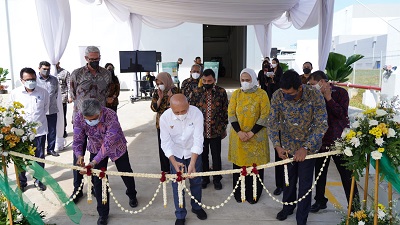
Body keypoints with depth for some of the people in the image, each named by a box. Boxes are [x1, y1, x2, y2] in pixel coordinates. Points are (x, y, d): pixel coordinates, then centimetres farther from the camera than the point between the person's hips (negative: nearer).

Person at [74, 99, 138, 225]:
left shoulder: (110, 116, -40)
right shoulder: (79, 118, -28)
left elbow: (108, 143, -42)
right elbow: (78, 140, -22)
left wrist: (94, 162, -48)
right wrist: (79, 155, -42)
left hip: (116, 147, -2)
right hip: (96, 149, 2)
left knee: (126, 173, 16)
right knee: (98, 180, -3)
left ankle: (132, 195, 48)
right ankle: (103, 213, 17)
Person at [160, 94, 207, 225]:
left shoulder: (197, 113, -28)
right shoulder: (165, 117, -24)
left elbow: (198, 140, -28)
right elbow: (166, 142, -19)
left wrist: (192, 164, -35)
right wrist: (174, 163, -31)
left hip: (193, 152, 0)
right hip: (176, 153, 0)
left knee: (196, 181, 14)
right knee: (177, 184, 5)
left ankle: (196, 207, 40)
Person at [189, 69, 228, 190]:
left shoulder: (221, 92, -4)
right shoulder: (196, 92, -2)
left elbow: (225, 111, 1)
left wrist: (224, 128, 2)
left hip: (216, 130, -1)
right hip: (200, 130, 1)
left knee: (216, 156, 10)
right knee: (203, 155, 13)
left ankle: (217, 179, 28)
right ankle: (204, 178, 31)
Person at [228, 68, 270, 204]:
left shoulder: (262, 94, -5)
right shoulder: (236, 94, 3)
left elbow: (265, 116, -8)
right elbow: (231, 114, 0)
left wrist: (251, 133, -14)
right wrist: (239, 132, -12)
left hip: (256, 136, -2)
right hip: (238, 135, 2)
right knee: (239, 164, 9)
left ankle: (254, 194, 22)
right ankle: (239, 193, 26)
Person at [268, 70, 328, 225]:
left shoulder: (315, 96, -25)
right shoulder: (278, 96, -19)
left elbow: (322, 125, -21)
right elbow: (272, 122, -10)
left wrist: (305, 148, -27)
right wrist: (277, 146, -21)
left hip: (308, 146, -2)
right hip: (288, 145, 2)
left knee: (305, 184, 6)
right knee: (289, 179, 18)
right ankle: (288, 207, 44)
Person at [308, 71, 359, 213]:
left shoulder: (340, 92, -6)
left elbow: (342, 114, -17)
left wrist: (328, 98, -17)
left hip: (338, 140, -4)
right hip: (321, 140, 4)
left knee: (346, 174, 5)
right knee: (320, 172, 13)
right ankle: (320, 200, 29)